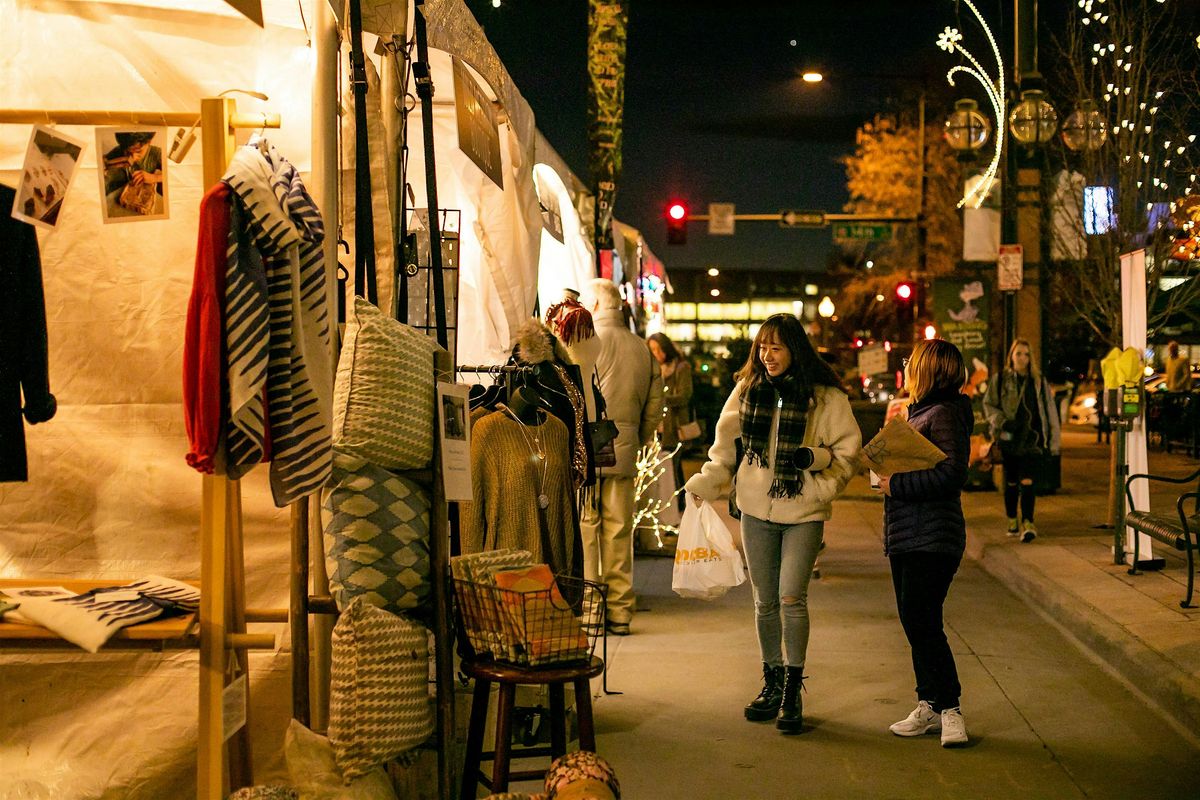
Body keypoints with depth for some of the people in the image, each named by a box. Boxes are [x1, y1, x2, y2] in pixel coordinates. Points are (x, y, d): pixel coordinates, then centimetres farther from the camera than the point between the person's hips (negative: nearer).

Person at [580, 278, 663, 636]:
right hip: (623, 453, 5)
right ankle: (620, 613, 14)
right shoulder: (643, 348, 10)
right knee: (619, 532, 10)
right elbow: (654, 408, 13)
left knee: (583, 530, 1)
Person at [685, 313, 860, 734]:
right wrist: (702, 486, 2)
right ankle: (772, 683, 26)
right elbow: (726, 445, 12)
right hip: (756, 510, 4)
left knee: (791, 597, -12)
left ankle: (792, 691, 1)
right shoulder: (747, 389, 5)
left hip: (804, 513, -4)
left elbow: (848, 451, -1)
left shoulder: (826, 397, -6)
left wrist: (815, 457, -19)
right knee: (765, 602, 11)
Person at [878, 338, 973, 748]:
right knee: (914, 623, 12)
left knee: (923, 623, -10)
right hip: (905, 536, 10)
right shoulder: (917, 412, 17)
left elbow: (952, 473, -24)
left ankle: (950, 709, -1)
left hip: (932, 539, -10)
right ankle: (929, 707, 21)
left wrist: (897, 485, -19)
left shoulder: (945, 414, -13)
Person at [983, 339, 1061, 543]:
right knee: (1011, 482, 11)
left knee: (1027, 482, -12)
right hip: (1009, 439, 1)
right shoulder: (1001, 380, 4)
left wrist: (1053, 442, 6)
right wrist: (1002, 421, -11)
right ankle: (1012, 522, 26)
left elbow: (1050, 411, 9)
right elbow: (988, 404, 8)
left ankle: (1028, 524, -16)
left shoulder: (1039, 381, 7)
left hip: (1033, 440, -1)